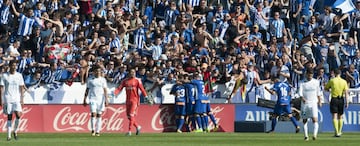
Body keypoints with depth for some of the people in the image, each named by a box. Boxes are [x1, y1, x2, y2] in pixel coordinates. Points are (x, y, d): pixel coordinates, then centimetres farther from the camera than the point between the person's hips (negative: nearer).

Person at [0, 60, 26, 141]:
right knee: (9, 117, -1)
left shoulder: (19, 75, 6)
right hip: (8, 98, -1)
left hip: (17, 99, 1)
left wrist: (22, 99, 4)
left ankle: (15, 131, 7)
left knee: (18, 115, -15)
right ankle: (9, 135, 4)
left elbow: (21, 88, 10)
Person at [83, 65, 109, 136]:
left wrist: (106, 100, -4)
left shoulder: (103, 79, 6)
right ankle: (93, 130, -4)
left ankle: (97, 131, 6)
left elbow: (105, 90, 4)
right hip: (92, 99, -1)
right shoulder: (90, 80, 6)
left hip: (101, 99, 1)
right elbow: (87, 90, 11)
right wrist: (84, 100, 8)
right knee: (93, 114, -13)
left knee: (99, 115, 2)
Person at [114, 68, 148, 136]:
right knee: (129, 116, 8)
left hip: (135, 100, -5)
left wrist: (146, 96, -22)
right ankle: (138, 127, 27)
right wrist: (115, 93, -16)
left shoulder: (137, 81, -1)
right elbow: (119, 88, 1)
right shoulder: (125, 81, 9)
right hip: (128, 100, 5)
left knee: (131, 115, -12)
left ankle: (129, 131, -10)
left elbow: (142, 89, -10)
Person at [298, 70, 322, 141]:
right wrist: (302, 98, -30)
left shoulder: (316, 82, 7)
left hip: (313, 103, 0)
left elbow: (318, 92, 16)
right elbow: (300, 92, -11)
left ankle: (315, 134, -22)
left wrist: (319, 101, 15)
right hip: (304, 103, 0)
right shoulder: (302, 83, 1)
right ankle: (306, 136, 14)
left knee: (314, 119, -16)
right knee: (304, 120, 5)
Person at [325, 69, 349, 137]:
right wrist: (347, 102, -2)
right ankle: (339, 132, 19)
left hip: (334, 99, -2)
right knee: (340, 117, 14)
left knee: (334, 116, -5)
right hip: (341, 99, 2)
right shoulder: (344, 81, 1)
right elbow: (346, 92, -3)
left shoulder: (332, 81, -3)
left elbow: (326, 88, 10)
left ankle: (337, 132, -16)